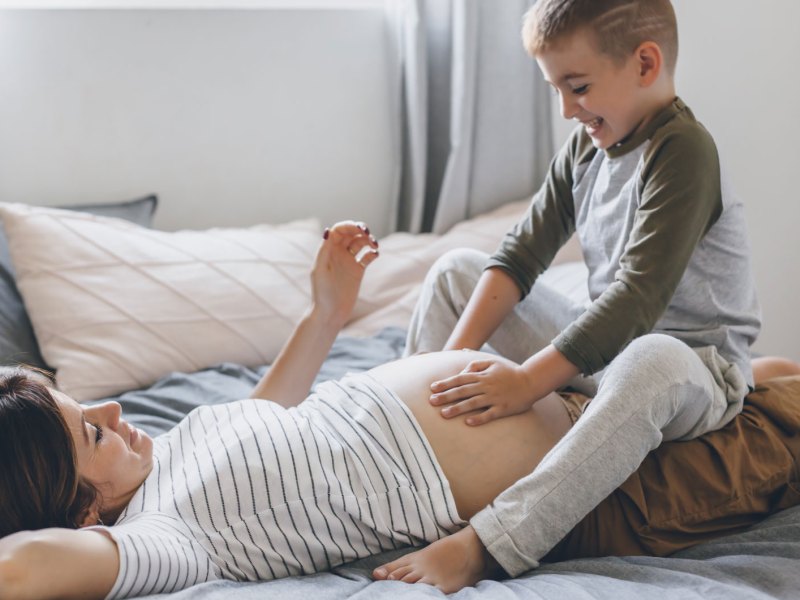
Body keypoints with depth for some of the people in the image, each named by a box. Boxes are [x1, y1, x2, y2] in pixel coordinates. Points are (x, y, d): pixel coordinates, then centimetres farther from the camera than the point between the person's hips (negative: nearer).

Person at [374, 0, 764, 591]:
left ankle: (482, 546, -52)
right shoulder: (585, 145, 4)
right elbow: (523, 251, 0)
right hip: (600, 350, 8)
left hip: (692, 364, -8)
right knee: (457, 269, 7)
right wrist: (457, 354, -13)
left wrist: (528, 380, -34)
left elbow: (639, 298, -30)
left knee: (651, 362, -45)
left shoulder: (683, 149, -21)